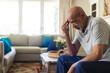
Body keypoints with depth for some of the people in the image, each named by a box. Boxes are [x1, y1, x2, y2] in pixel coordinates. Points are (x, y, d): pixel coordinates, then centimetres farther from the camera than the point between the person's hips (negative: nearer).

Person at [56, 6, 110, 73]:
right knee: (62, 59, 6)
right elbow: (73, 53, 6)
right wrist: (66, 34, -4)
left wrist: (74, 66, -17)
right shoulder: (79, 29, 5)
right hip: (93, 60, 8)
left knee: (80, 66, -35)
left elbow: (97, 55, -26)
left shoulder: (97, 23, -18)